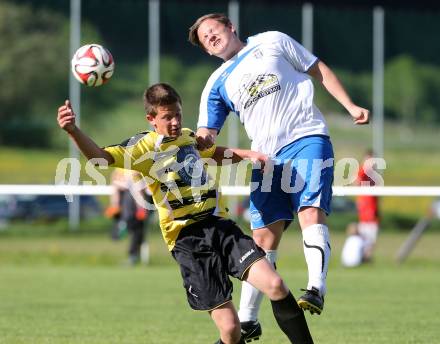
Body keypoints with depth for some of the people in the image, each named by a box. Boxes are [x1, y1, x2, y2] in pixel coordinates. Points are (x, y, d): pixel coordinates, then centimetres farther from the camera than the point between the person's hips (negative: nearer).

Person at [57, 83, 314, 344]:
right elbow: (99, 156, -17)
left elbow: (216, 153, 39)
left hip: (220, 226, 5)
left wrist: (248, 154, 24)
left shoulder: (189, 137, 16)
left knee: (276, 286, -16)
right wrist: (73, 130, -33)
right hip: (187, 239, -5)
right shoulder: (144, 147, -2)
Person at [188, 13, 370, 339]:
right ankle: (247, 320, 7)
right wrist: (202, 141, -14)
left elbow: (319, 70, 13)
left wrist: (351, 106, 4)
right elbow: (205, 135, 10)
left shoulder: (271, 42, 9)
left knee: (311, 212, -25)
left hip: (307, 139, -3)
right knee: (264, 237, 0)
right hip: (266, 157, 3)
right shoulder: (217, 85, 15)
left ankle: (317, 288, -37)